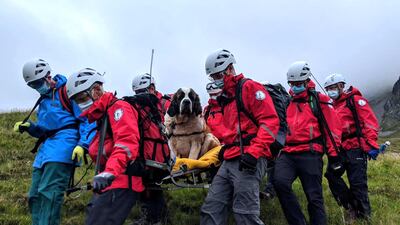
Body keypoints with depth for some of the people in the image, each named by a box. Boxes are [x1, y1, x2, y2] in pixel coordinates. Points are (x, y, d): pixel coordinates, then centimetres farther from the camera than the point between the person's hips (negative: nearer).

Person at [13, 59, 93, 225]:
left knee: (48, 193, -18)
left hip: (63, 142, -9)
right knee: (35, 196, 6)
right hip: (46, 147, 9)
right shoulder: (44, 100, 25)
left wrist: (83, 144, -21)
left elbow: (87, 119, -8)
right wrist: (29, 127, 8)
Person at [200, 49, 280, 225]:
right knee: (211, 210, 7)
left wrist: (253, 152, -21)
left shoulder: (249, 87, -3)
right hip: (229, 161, 9)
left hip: (248, 160, -9)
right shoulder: (226, 97, 25)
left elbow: (270, 120, -14)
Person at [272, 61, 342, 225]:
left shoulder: (319, 101, 6)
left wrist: (333, 155, 0)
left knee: (314, 197, -1)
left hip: (310, 154, -3)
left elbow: (332, 129, 4)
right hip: (287, 154, 3)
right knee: (279, 182, -23)